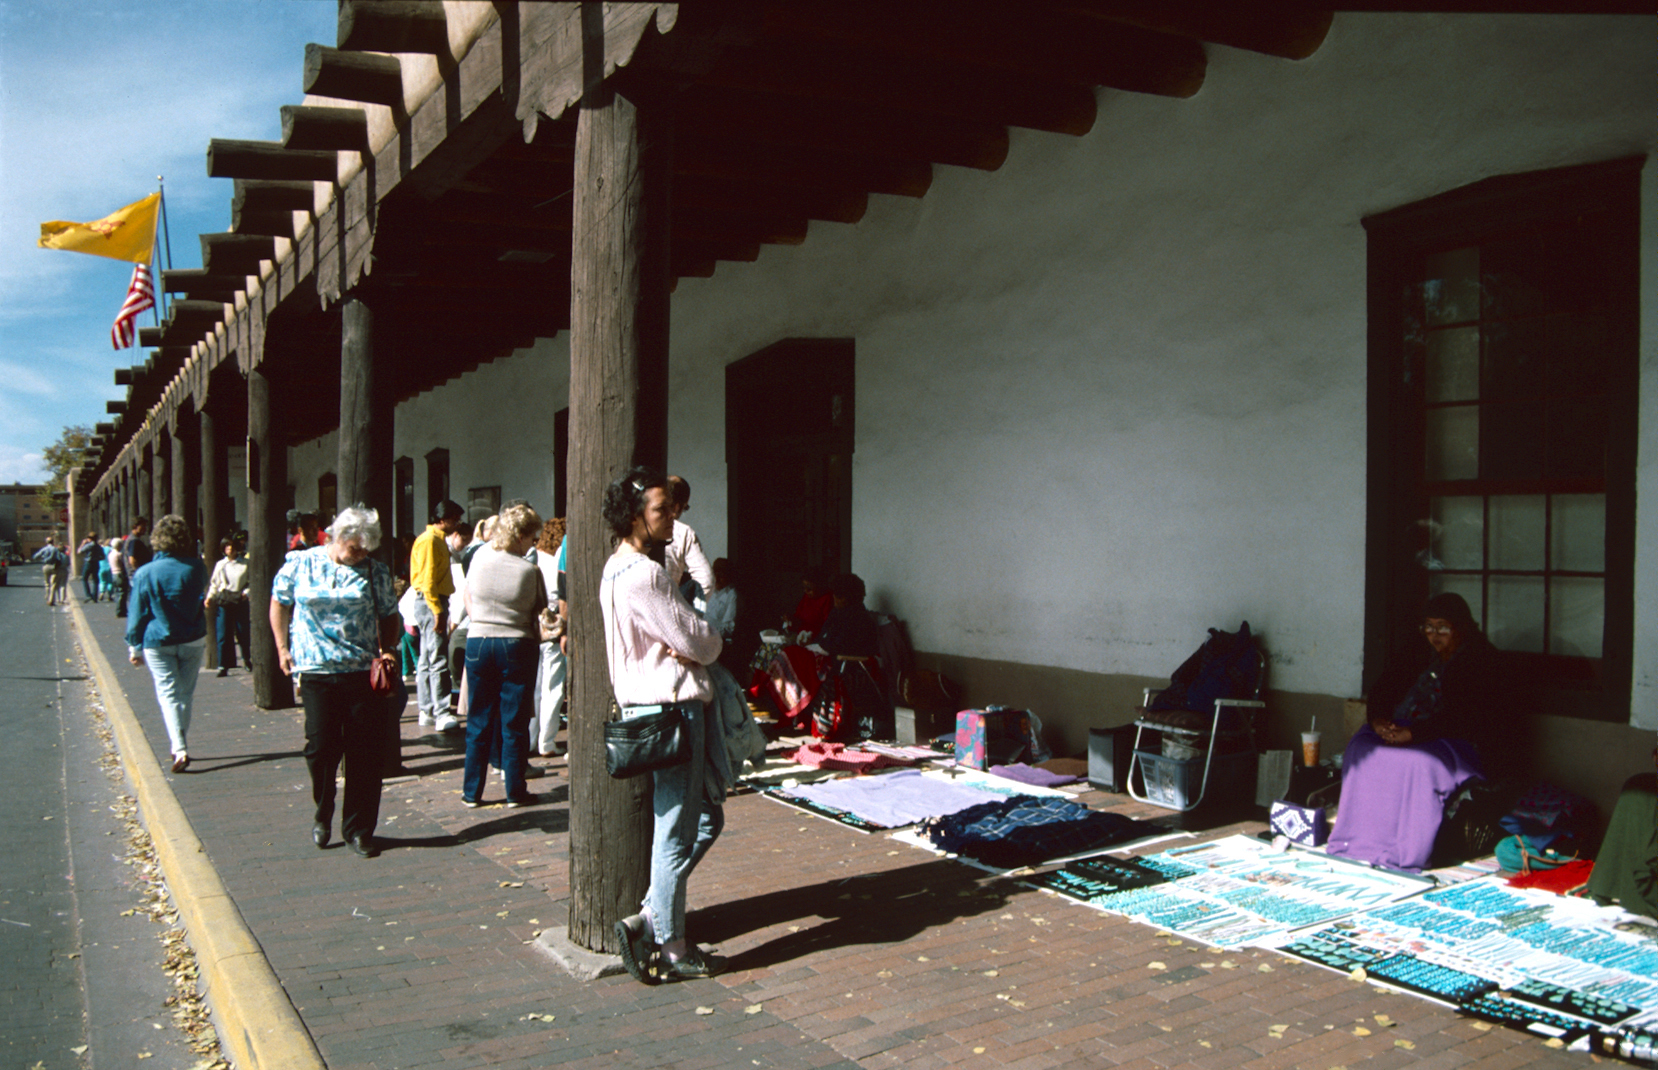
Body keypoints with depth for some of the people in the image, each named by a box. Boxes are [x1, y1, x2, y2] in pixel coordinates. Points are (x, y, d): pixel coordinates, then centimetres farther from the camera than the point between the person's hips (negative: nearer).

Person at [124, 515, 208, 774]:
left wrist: (134, 646, 6)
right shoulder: (196, 567, -6)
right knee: (186, 694, 14)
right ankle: (181, 744, 22)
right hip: (193, 641, 2)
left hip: (158, 643, -2)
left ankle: (180, 749, -16)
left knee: (168, 694, -1)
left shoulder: (145, 574, -11)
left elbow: (138, 614, -4)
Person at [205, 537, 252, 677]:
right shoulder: (220, 564, 12)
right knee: (223, 634, -4)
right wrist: (210, 597, 0)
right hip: (223, 601, 2)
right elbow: (214, 584, 14)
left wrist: (247, 592, -10)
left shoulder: (246, 564, 3)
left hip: (240, 600, -2)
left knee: (243, 632, 3)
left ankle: (247, 659, 27)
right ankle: (223, 666, -1)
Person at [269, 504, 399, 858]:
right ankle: (322, 815, 26)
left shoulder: (376, 572, 5)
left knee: (366, 753, 1)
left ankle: (358, 829, 15)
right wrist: (283, 648, 11)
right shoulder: (300, 564, 4)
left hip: (364, 672, 1)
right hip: (316, 672, -1)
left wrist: (387, 650, -3)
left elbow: (388, 616, 13)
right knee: (321, 747, -2)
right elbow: (279, 603, 16)